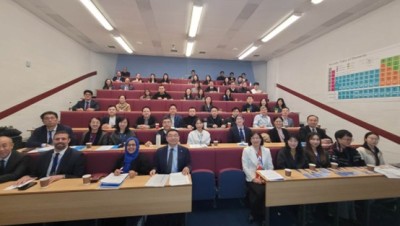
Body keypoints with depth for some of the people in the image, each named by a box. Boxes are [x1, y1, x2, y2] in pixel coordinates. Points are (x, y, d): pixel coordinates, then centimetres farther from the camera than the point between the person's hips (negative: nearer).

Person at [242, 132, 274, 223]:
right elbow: (245, 167, -6)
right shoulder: (246, 150, -1)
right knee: (260, 192, -27)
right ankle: (255, 214, 1)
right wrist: (254, 178, -14)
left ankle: (266, 213, 2)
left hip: (265, 178, 3)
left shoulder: (267, 150, 10)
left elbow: (270, 166, 8)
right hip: (252, 179, -3)